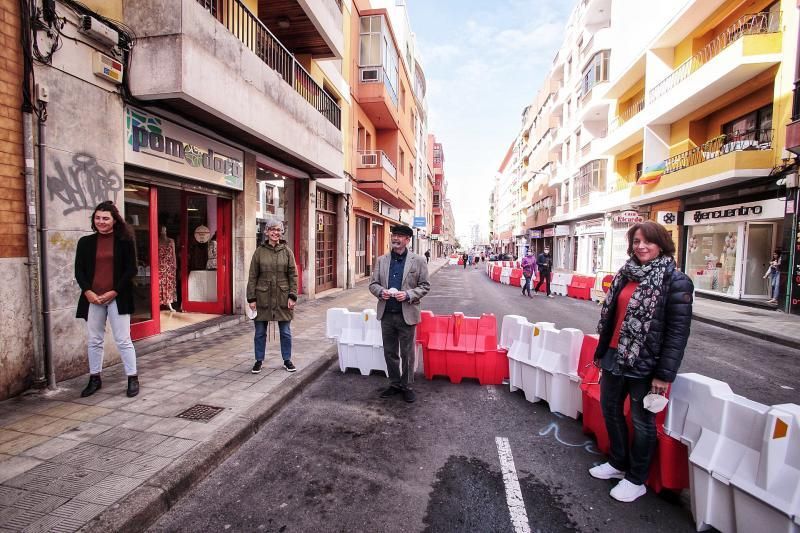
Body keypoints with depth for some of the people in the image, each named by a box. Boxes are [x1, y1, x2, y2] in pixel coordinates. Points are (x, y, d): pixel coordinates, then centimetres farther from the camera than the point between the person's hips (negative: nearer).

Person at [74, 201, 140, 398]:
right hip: (92, 299, 4)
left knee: (123, 340, 0)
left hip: (117, 298, -4)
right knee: (94, 341, 13)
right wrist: (88, 292, -8)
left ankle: (133, 379, 9)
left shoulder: (125, 241, -1)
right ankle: (95, 379, 27)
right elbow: (79, 271, 7)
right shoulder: (85, 242, 9)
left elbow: (131, 270, -4)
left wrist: (113, 292, -12)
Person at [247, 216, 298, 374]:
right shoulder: (259, 251, 1)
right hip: (263, 298, 0)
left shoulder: (287, 251, 2)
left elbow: (293, 275, 0)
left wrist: (292, 296, -7)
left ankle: (287, 360, 25)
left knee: (285, 332, 9)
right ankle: (259, 360, 27)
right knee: (260, 332, 10)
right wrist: (251, 298, -3)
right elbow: (252, 276, 1)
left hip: (283, 298, 0)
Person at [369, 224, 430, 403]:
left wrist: (408, 295, -17)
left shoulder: (418, 261, -3)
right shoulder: (382, 260, 6)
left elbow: (424, 286, -2)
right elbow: (373, 283, 9)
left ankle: (406, 386, 27)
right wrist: (380, 291, -13)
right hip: (386, 314, 3)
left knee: (407, 353, 9)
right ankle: (394, 384, 32)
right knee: (389, 352, 14)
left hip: (407, 314, -3)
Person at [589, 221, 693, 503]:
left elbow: (678, 331, -14)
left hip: (645, 363, -6)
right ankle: (618, 463, 41)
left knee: (642, 421, 10)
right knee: (610, 409, 19)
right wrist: (601, 351, 14)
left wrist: (665, 374, -16)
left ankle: (636, 480, 30)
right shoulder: (625, 274, 6)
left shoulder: (676, 281, -11)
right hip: (615, 357, 7)